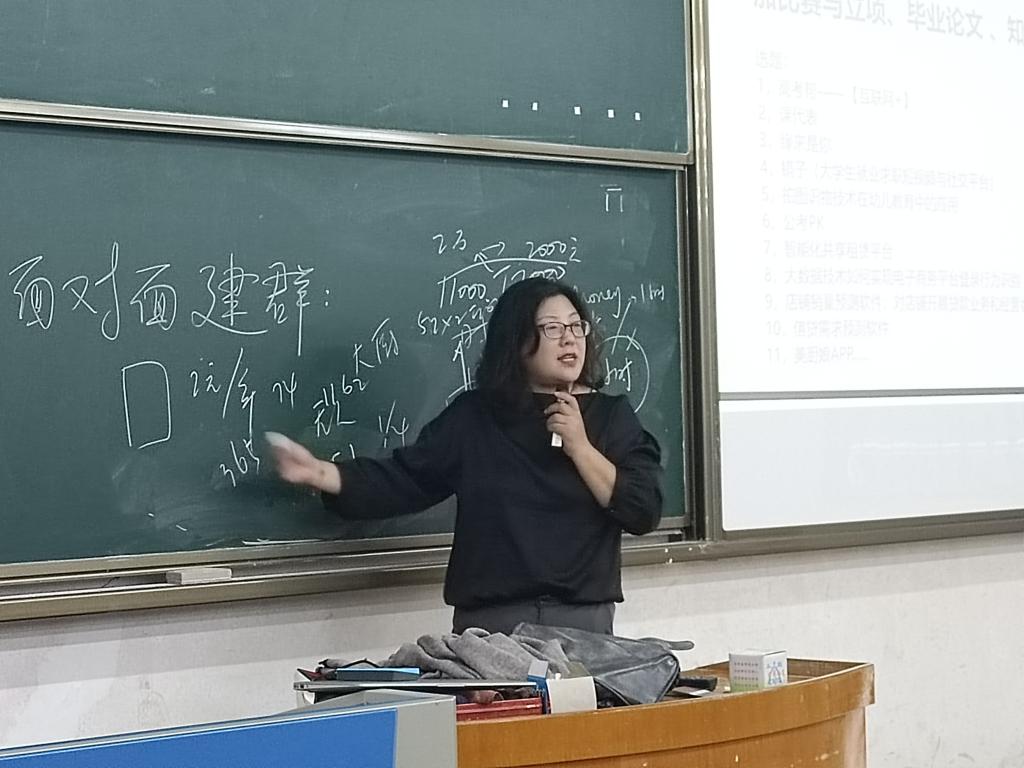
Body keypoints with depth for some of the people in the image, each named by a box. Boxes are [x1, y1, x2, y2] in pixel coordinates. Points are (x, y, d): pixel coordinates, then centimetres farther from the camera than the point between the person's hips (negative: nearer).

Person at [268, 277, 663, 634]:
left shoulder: (611, 415, 4)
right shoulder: (474, 416, 6)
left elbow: (644, 513, -5)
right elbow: (402, 480, 0)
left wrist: (579, 445, -13)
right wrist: (319, 473, -13)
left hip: (583, 620, 0)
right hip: (488, 620, 0)